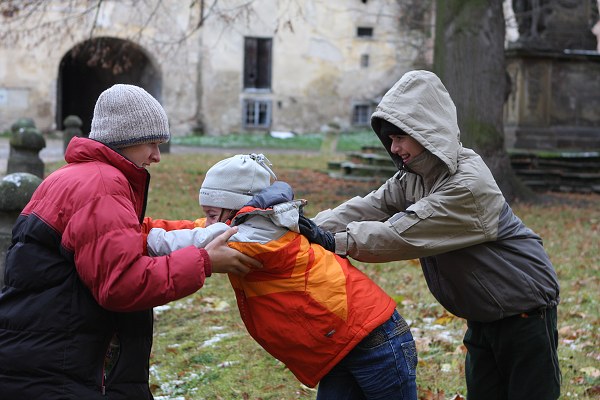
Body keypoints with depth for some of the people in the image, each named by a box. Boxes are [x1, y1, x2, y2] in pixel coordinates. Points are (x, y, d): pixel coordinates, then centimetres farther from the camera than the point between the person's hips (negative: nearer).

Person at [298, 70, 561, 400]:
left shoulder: (468, 185, -27)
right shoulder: (411, 179, 1)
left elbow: (405, 233, -31)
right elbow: (365, 209, -10)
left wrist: (337, 241, -31)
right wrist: (309, 229, -24)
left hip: (525, 313, -8)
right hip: (483, 318, 8)